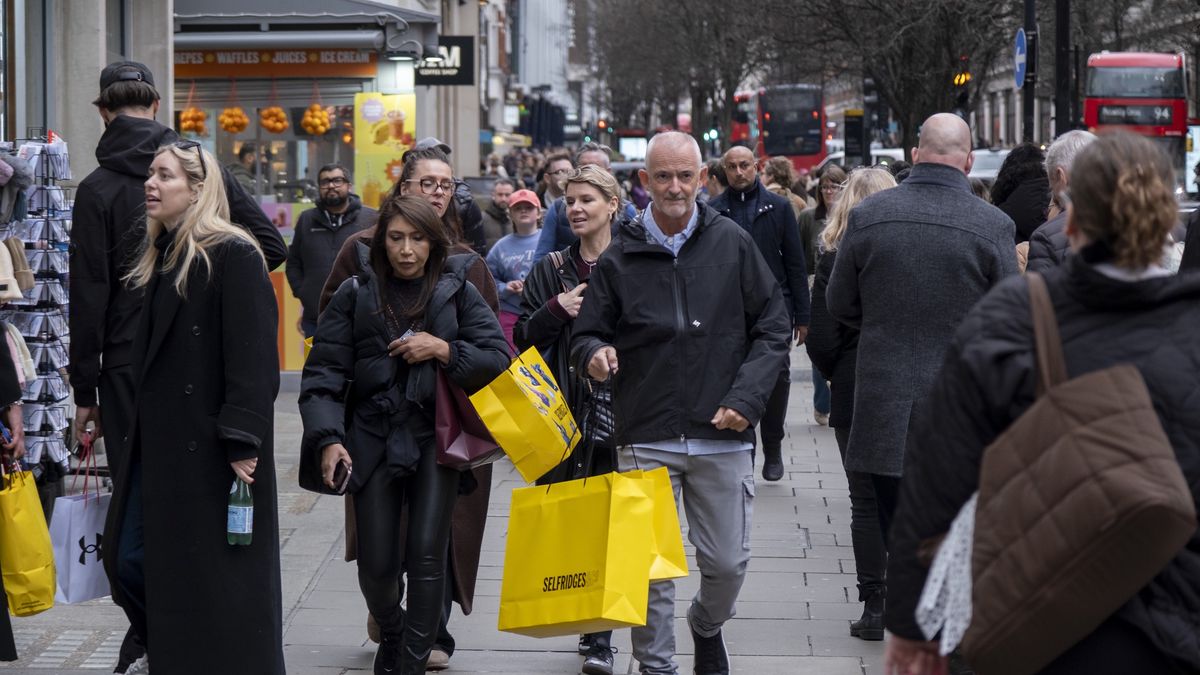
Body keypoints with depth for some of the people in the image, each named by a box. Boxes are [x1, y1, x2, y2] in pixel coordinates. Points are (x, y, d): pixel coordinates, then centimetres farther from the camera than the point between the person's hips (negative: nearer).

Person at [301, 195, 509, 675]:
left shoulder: (457, 291, 2)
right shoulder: (356, 293, 1)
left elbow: (499, 359, 1)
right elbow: (323, 373, -2)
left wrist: (444, 350, -14)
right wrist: (328, 438, -14)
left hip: (436, 437, -1)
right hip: (373, 439, 1)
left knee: (426, 556, -11)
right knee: (376, 564, 2)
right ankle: (390, 632, 34)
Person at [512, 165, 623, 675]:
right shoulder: (552, 270, 11)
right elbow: (523, 338, 10)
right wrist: (556, 311, -6)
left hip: (621, 413, -2)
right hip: (566, 414, 2)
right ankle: (593, 632, 13)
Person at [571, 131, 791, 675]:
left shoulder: (733, 244, 3)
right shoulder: (619, 259, 4)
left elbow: (774, 327, 6)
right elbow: (587, 336, 10)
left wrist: (746, 398, -6)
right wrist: (594, 354, -15)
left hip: (722, 437, 0)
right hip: (645, 440, 0)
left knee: (728, 563, 5)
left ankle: (706, 626, 36)